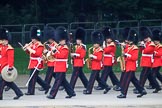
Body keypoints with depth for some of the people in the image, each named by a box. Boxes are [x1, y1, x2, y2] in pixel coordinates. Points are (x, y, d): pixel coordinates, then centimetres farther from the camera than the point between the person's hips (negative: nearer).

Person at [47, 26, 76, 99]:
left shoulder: (65, 48, -9)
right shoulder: (58, 47, 18)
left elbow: (61, 55, -22)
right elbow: (55, 56, 17)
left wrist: (55, 51, -21)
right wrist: (53, 52, -2)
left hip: (62, 68, -10)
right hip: (58, 67, 10)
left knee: (57, 81, -9)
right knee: (63, 81, 12)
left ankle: (52, 94, -12)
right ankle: (71, 93, 18)